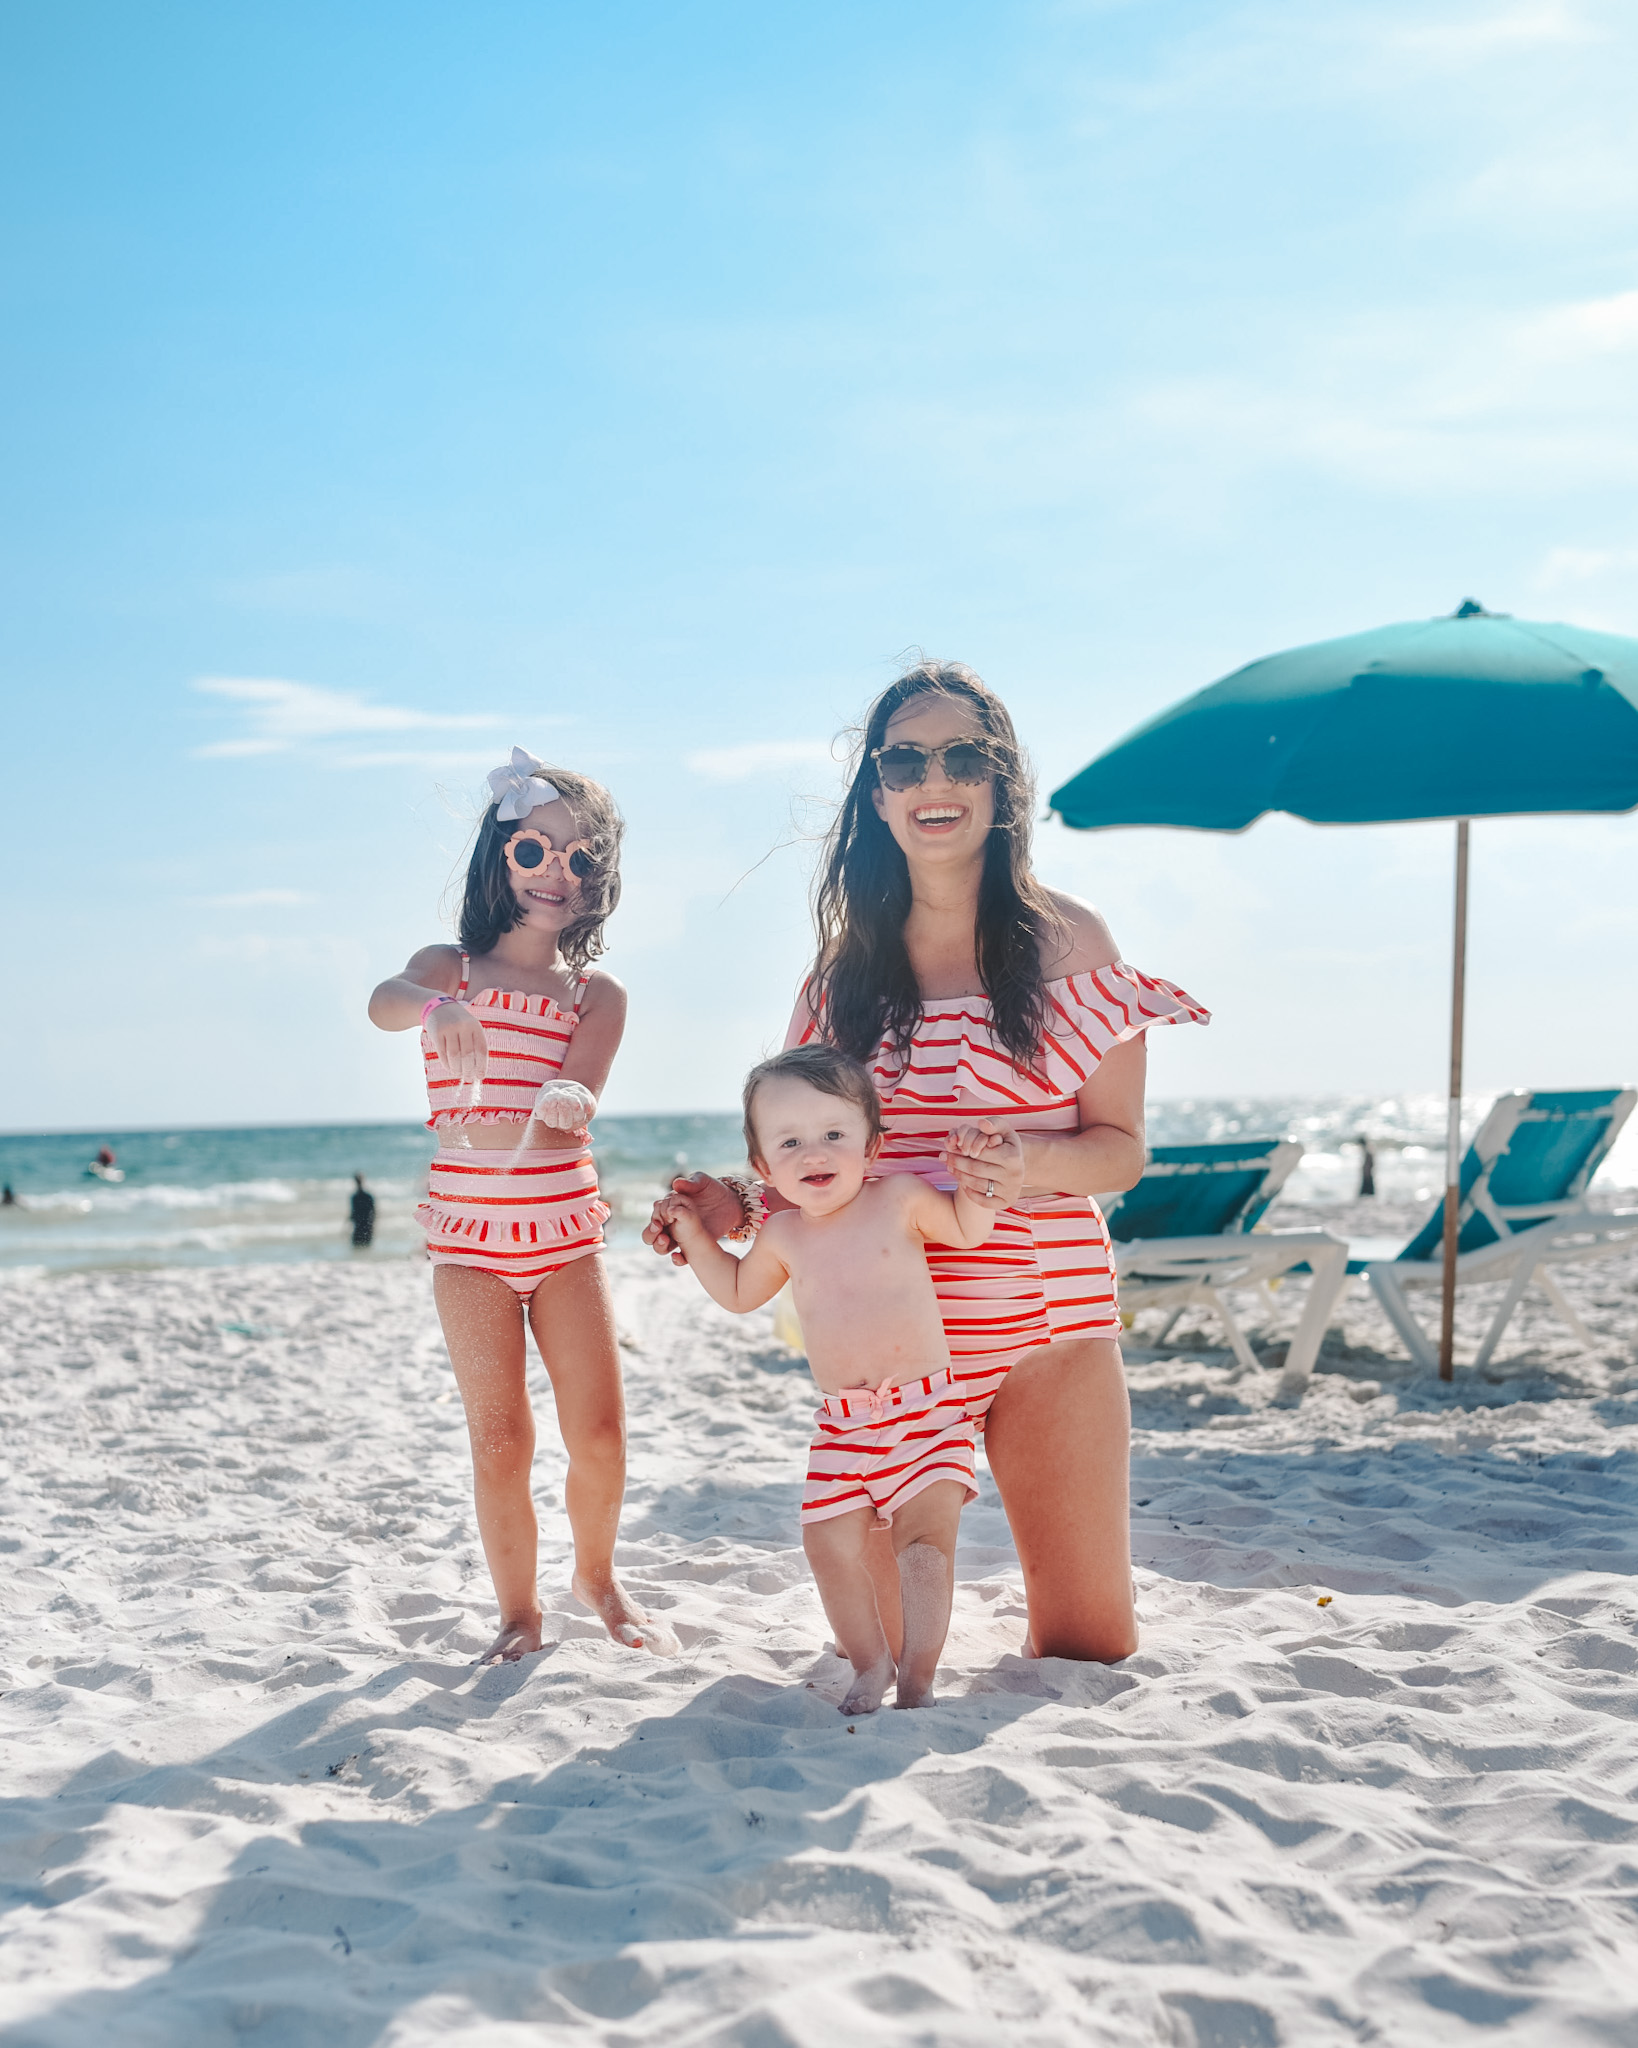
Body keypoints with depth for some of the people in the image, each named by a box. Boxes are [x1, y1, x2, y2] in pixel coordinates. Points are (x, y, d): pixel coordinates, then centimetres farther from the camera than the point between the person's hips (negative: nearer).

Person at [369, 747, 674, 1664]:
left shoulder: (598, 993, 5)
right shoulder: (450, 968, 3)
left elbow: (577, 1107, -11)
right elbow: (385, 1001, -22)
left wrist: (562, 1108, -37)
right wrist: (435, 1008, -47)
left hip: (567, 1234, 1)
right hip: (471, 1236, -1)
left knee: (600, 1434, -1)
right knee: (500, 1441, -2)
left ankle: (599, 1578, 26)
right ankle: (520, 1612, 15)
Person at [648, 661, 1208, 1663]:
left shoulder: (1068, 939, 0)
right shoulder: (852, 955, 9)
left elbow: (1122, 1148, -2)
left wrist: (1028, 1161, -22)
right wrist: (741, 1202, -4)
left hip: (1047, 1318, -2)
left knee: (1089, 1643, -1)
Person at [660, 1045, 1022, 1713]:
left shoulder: (901, 1198, -3)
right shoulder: (783, 1236, 6)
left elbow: (967, 1228, 13)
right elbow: (740, 1293, 25)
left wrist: (980, 1176, -5)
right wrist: (694, 1235, 15)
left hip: (928, 1409, -3)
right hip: (843, 1424, 3)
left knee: (926, 1540, -12)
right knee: (831, 1545, -2)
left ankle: (917, 1678, -2)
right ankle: (870, 1665, 18)